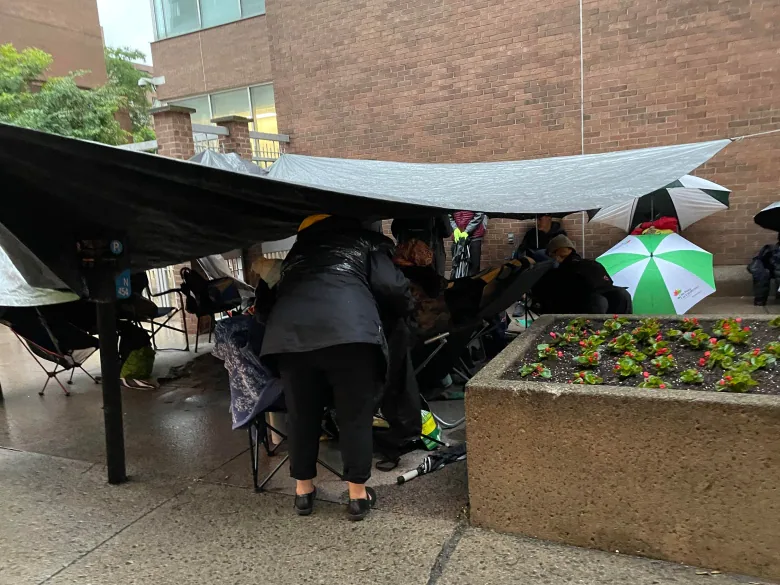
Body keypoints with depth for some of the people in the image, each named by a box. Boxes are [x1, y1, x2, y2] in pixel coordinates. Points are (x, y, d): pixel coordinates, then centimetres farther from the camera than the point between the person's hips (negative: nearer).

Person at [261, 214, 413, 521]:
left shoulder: (301, 247, 36)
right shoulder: (366, 241, 24)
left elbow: (281, 289, 32)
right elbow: (390, 286, 10)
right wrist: (406, 309, 28)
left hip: (289, 331, 4)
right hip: (348, 330, -4)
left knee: (301, 414, 18)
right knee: (356, 415, 11)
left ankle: (303, 490, 32)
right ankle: (358, 495, 21)